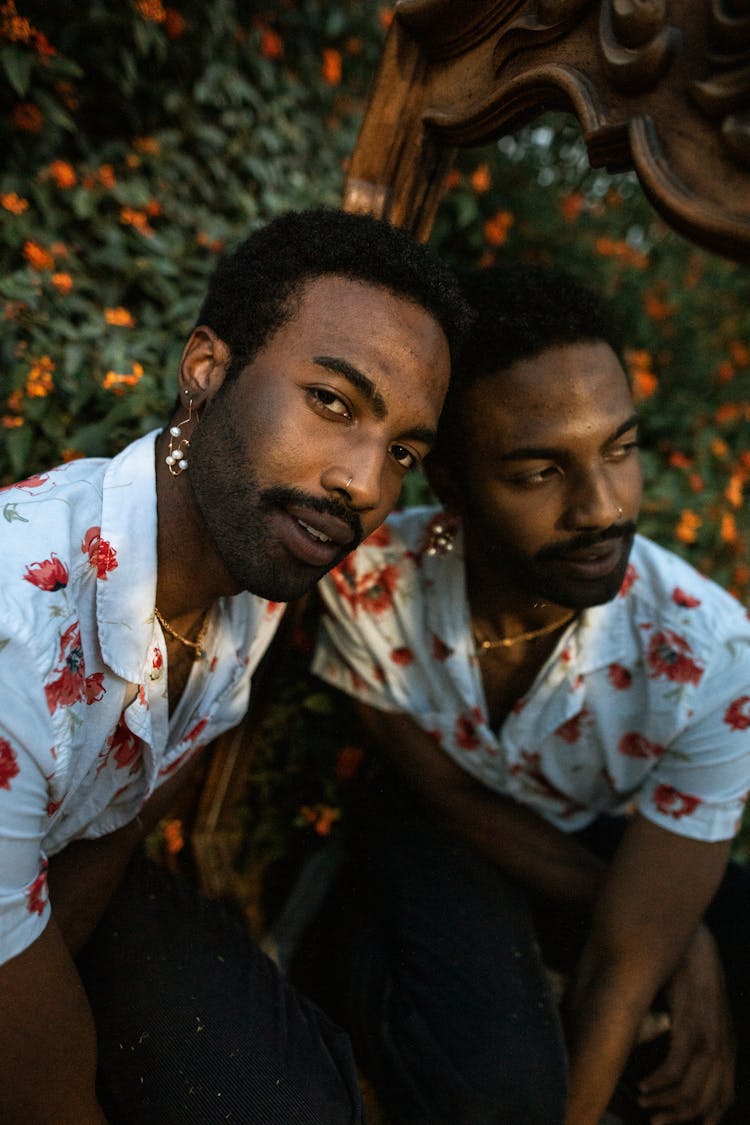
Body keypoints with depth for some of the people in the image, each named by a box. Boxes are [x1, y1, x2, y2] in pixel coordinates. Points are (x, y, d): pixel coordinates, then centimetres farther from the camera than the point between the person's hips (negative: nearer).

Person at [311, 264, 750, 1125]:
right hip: (444, 828, -2)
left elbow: (624, 965, -23)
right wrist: (679, 943, -14)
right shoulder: (371, 586, -28)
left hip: (604, 840, 2)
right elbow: (453, 795, -13)